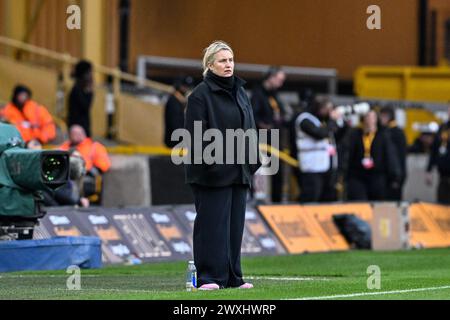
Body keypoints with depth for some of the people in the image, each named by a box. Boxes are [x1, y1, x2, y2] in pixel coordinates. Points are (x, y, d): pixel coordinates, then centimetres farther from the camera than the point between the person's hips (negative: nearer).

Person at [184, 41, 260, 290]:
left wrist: (252, 161, 12)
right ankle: (209, 277, -3)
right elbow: (196, 134, -13)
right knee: (212, 225, -6)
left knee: (235, 225, 8)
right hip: (212, 173, -7)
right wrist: (207, 162, -20)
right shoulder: (200, 94, -8)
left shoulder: (240, 92, 16)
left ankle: (232, 277, 14)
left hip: (237, 173, 7)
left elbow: (249, 129, 20)